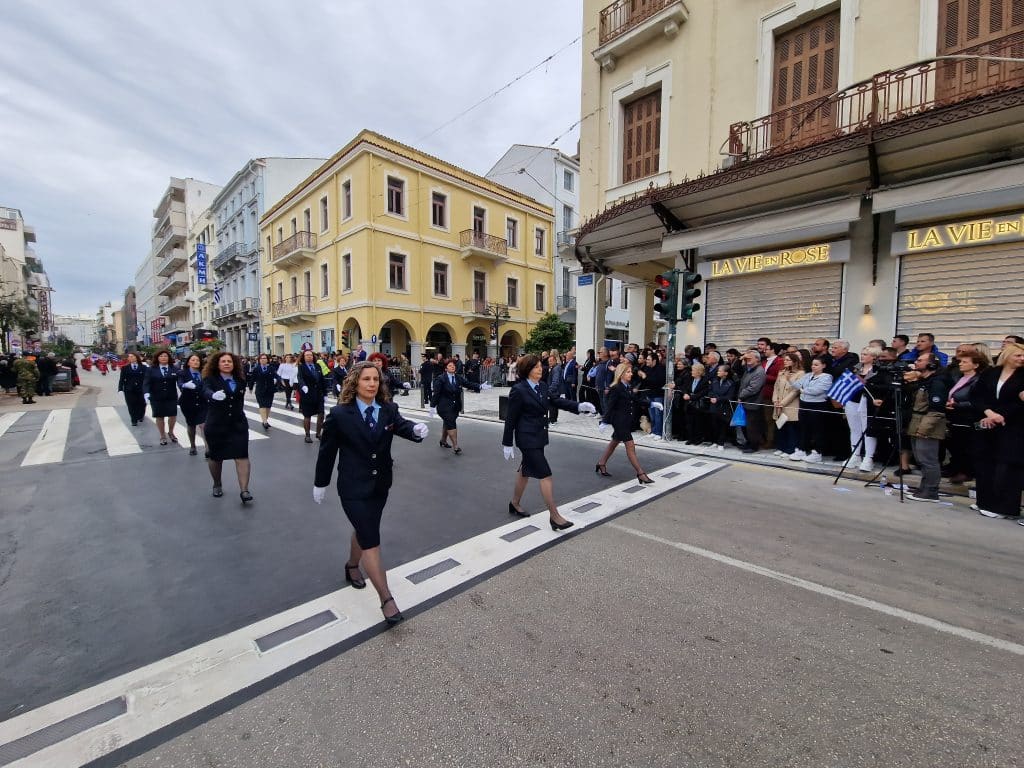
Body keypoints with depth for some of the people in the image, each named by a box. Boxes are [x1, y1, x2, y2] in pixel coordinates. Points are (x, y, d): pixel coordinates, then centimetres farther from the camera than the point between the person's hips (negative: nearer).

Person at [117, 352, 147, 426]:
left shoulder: (143, 367, 1)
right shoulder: (125, 368, 5)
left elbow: (146, 378, -2)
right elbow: (122, 379, 2)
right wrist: (120, 389, -7)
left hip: (140, 389, -1)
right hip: (129, 390, 1)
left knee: (141, 404, 7)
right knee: (131, 406, 2)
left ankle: (141, 417, 31)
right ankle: (134, 420, 10)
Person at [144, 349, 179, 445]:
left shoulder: (174, 369, 3)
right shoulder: (151, 369, 1)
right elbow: (146, 382, -5)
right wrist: (146, 393, -21)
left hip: (171, 397, 0)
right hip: (156, 398, 0)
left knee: (173, 415, 3)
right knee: (159, 416, 8)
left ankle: (170, 432, 29)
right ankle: (163, 436, 23)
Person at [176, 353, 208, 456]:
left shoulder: (204, 374, 1)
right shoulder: (182, 373, -4)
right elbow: (180, 385, -22)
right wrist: (185, 385, -44)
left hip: (202, 404, -1)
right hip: (188, 404, 1)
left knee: (203, 425, -14)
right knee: (191, 426, 15)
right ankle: (192, 447, 33)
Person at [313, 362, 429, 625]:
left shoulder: (388, 409, -4)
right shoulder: (339, 414, -13)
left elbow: (401, 425, -22)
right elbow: (327, 451, -4)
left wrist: (417, 430, -44)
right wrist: (320, 484, 4)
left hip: (380, 484, 5)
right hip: (353, 488, -4)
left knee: (363, 530, 24)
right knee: (371, 540, -5)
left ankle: (352, 567, 52)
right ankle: (386, 599, 5)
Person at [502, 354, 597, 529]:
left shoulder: (542, 386, 6)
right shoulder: (518, 390, -16)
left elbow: (556, 401, 8)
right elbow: (510, 418, -13)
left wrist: (579, 406, -7)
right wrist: (507, 444, -9)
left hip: (539, 436, 8)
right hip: (527, 438, -8)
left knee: (526, 469, 20)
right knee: (545, 474, -7)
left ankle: (515, 504, 38)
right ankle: (554, 516, 2)